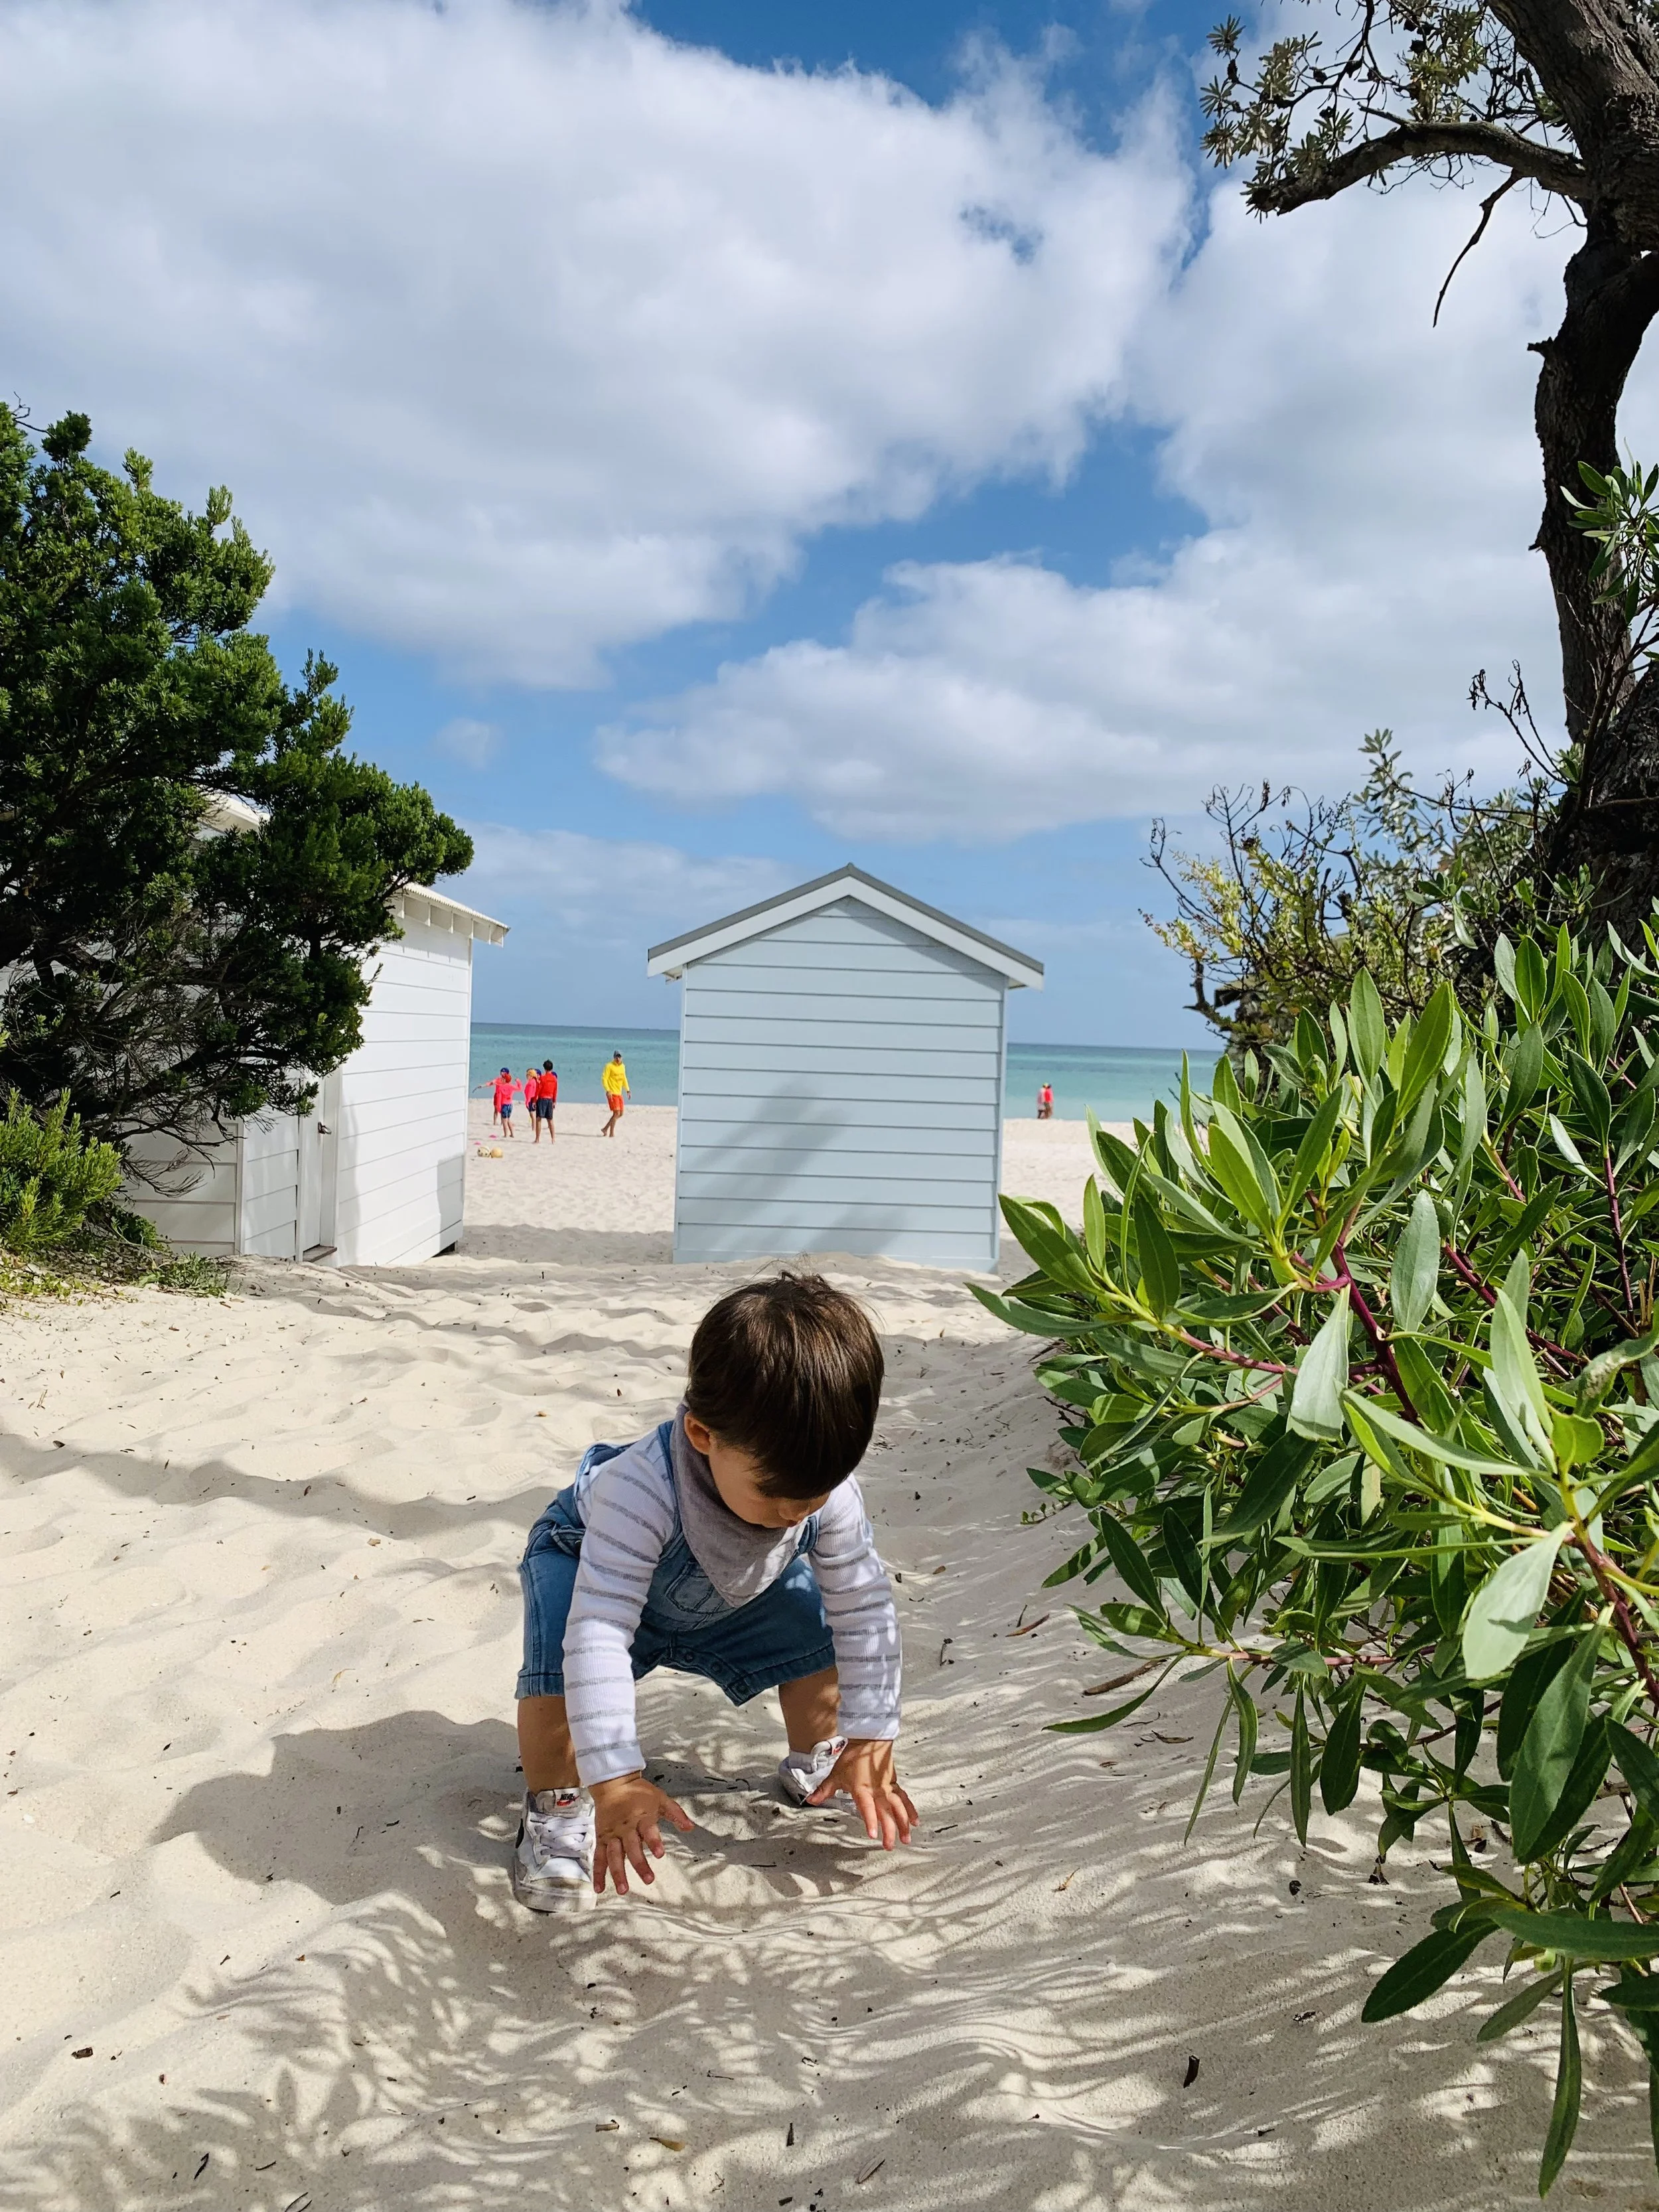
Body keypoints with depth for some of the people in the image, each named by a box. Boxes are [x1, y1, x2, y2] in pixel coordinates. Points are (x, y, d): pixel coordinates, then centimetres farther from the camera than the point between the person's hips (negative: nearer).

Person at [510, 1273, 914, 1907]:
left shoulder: (828, 1491, -32)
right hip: (586, 1562, -4)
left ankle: (814, 1761, 21)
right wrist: (616, 1780, -53)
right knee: (561, 1665, -32)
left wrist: (869, 1743, -17)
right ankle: (555, 1807, -6)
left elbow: (864, 1608, -19)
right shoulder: (641, 1491, -48)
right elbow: (598, 1634, -49)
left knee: (826, 1636, -7)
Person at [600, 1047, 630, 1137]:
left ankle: (606, 1129, 21)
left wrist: (628, 1090, 16)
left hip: (619, 1093, 8)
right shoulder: (609, 1066, -10)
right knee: (616, 1113, -13)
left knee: (620, 1114, 10)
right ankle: (611, 1133, -5)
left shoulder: (622, 1066, 12)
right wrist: (608, 1091, -25)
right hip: (612, 1093, -8)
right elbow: (604, 1079, -14)